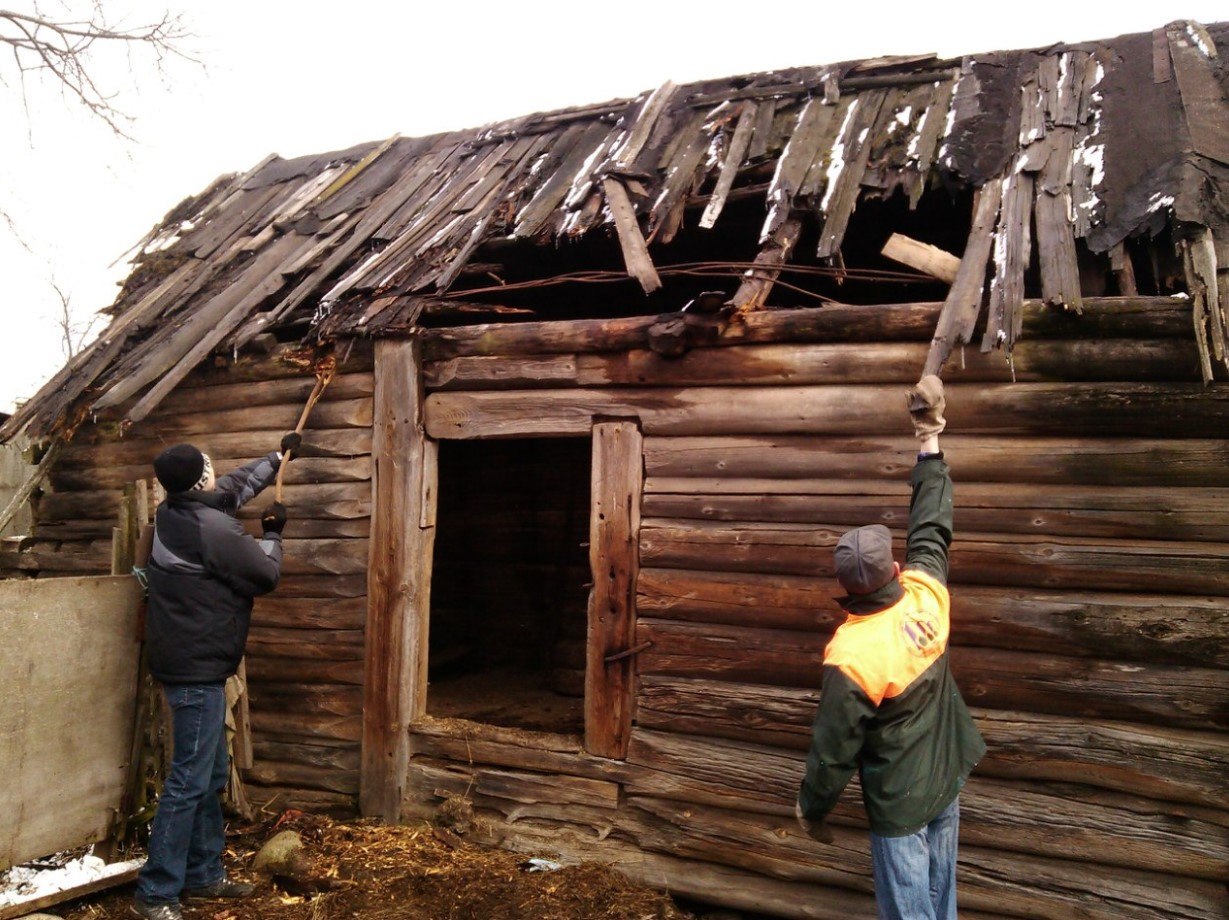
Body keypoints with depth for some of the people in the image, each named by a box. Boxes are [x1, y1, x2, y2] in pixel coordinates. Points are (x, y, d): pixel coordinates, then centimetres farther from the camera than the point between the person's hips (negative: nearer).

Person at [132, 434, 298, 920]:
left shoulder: (173, 513, 6)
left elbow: (236, 485, 24)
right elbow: (266, 575, -8)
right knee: (191, 780, -4)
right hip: (197, 667, -10)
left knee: (212, 773, 16)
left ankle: (203, 873, 26)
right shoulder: (213, 528, -21)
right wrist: (271, 534, 10)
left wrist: (278, 457, 34)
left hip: (187, 661, 10)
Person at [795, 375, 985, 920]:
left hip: (900, 803, -6)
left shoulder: (850, 658, -27)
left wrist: (811, 810, 0)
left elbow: (834, 749, -17)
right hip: (947, 780, 7)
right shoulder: (926, 593, -15)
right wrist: (929, 440, 10)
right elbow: (931, 526, 1)